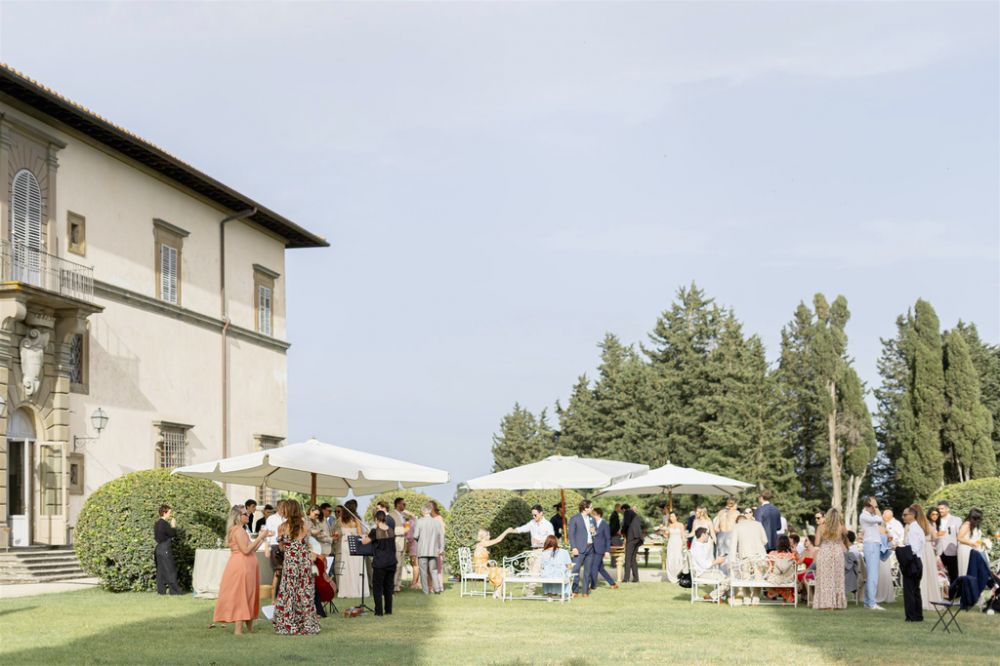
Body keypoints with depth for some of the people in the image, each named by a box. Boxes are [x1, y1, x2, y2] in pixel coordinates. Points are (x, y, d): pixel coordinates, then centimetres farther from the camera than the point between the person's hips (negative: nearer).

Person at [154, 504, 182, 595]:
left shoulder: (158, 523, 14)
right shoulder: (164, 523, -16)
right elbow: (173, 533, -13)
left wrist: (171, 526, 14)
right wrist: (173, 525, 1)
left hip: (159, 549, 9)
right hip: (165, 550, -9)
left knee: (161, 571, 9)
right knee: (170, 571, -6)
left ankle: (161, 590, 9)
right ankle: (174, 590, -5)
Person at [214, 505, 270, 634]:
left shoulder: (240, 530, 19)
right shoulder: (239, 530, -13)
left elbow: (251, 549, 18)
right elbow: (246, 550, -21)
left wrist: (262, 537, 14)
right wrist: (260, 537, -16)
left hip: (245, 567, 10)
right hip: (241, 567, -10)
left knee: (247, 596, 11)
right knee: (241, 596, -9)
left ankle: (249, 627, 14)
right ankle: (238, 629, -10)